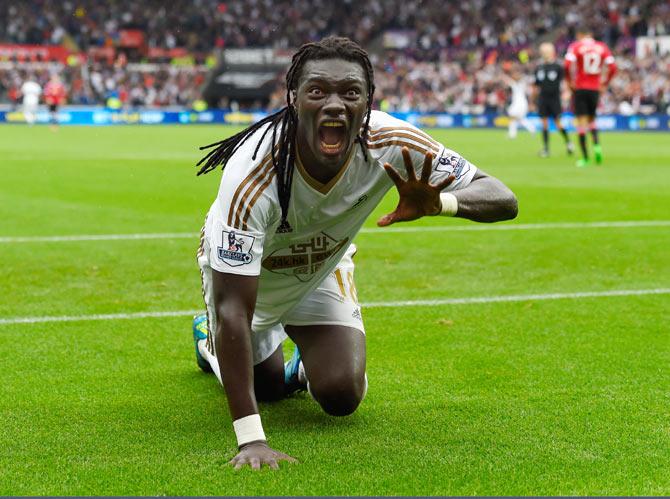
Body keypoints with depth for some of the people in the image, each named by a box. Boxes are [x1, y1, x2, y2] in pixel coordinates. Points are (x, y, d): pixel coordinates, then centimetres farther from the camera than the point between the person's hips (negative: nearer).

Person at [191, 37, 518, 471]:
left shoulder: (391, 145, -34)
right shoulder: (251, 174, -45)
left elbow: (503, 200, -31)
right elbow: (233, 310, -45)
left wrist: (438, 202, -56)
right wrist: (251, 438, -52)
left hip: (323, 265, 3)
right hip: (242, 269, -2)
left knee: (342, 396, -10)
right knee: (264, 386, 15)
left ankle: (307, 367, 26)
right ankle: (212, 340, 48)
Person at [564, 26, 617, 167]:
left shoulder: (575, 46, -3)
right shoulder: (602, 47, 5)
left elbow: (568, 65, -18)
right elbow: (613, 67, 0)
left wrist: (569, 81, -5)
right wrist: (605, 83, 9)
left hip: (580, 88, -3)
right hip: (595, 89, 3)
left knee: (582, 121, -1)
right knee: (591, 119, 20)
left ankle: (585, 158, -3)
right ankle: (596, 144, -6)